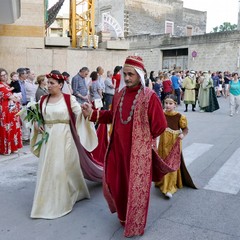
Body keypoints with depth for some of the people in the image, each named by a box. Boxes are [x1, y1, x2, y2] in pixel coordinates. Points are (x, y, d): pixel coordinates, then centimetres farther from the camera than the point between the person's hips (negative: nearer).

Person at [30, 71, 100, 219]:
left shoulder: (69, 99, -7)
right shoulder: (43, 100, 6)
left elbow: (81, 114, -14)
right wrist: (36, 125, -2)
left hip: (64, 138, -4)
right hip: (48, 138, 4)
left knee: (65, 167, 4)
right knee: (48, 169, 10)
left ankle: (62, 201, 23)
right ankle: (48, 202, 29)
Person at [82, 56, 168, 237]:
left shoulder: (150, 96, -15)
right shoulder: (119, 94, 4)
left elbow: (160, 125, -12)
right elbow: (112, 115, 14)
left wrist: (144, 139, 0)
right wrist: (92, 113, 4)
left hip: (138, 151, -6)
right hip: (118, 148, 6)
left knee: (135, 187, 7)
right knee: (114, 182, 16)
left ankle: (134, 225, 29)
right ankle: (124, 214, 44)